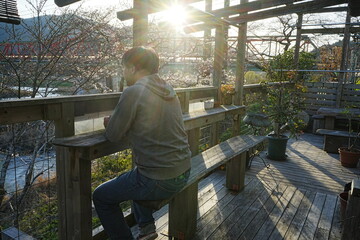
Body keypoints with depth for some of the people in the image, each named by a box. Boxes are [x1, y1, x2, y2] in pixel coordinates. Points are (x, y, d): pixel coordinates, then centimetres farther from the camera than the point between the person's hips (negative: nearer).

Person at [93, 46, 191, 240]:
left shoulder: (133, 92, -17)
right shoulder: (168, 89, 7)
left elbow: (113, 136, -10)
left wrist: (110, 124, 12)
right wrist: (115, 122, 11)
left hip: (158, 181, -8)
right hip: (183, 173, 8)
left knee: (101, 197, 13)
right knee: (135, 178, 36)